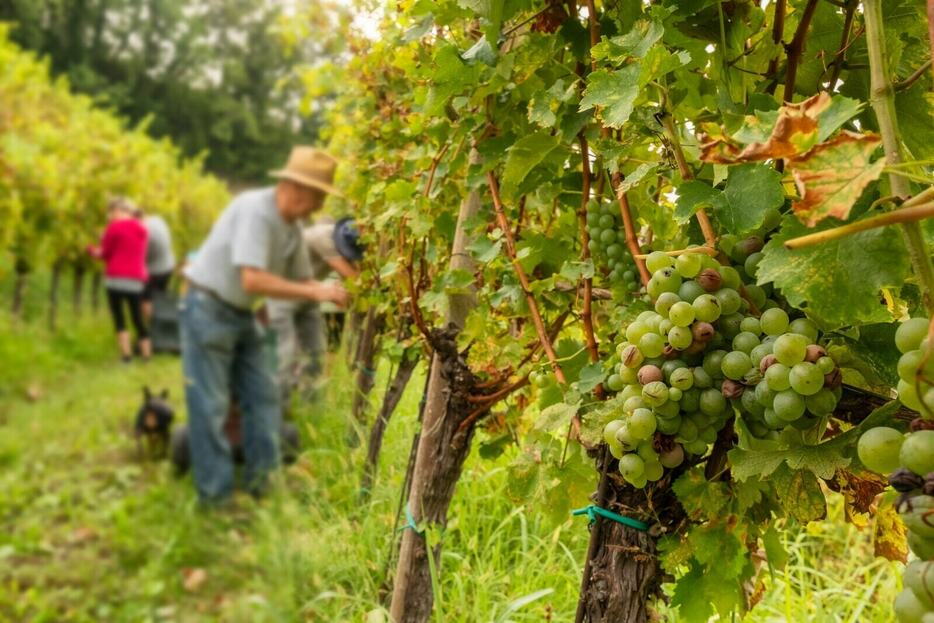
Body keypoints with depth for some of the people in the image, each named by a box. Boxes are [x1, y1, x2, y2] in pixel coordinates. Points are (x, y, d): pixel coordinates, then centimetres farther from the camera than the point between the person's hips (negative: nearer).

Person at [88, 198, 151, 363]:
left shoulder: (114, 227, -4)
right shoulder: (142, 229, 15)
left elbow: (105, 253, -2)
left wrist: (92, 250, 19)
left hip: (116, 278, -5)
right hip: (137, 280, 5)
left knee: (119, 318, 1)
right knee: (138, 318, 11)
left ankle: (126, 354, -5)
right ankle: (147, 355, 13)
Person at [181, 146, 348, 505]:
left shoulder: (292, 226, 2)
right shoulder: (255, 210, -25)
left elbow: (302, 279, 9)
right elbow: (253, 280, -33)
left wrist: (333, 293, -10)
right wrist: (315, 292, -29)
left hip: (240, 315, 9)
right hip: (208, 310, -9)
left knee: (263, 397, 8)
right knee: (211, 406, -2)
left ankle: (259, 481, 16)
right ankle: (216, 495, 6)